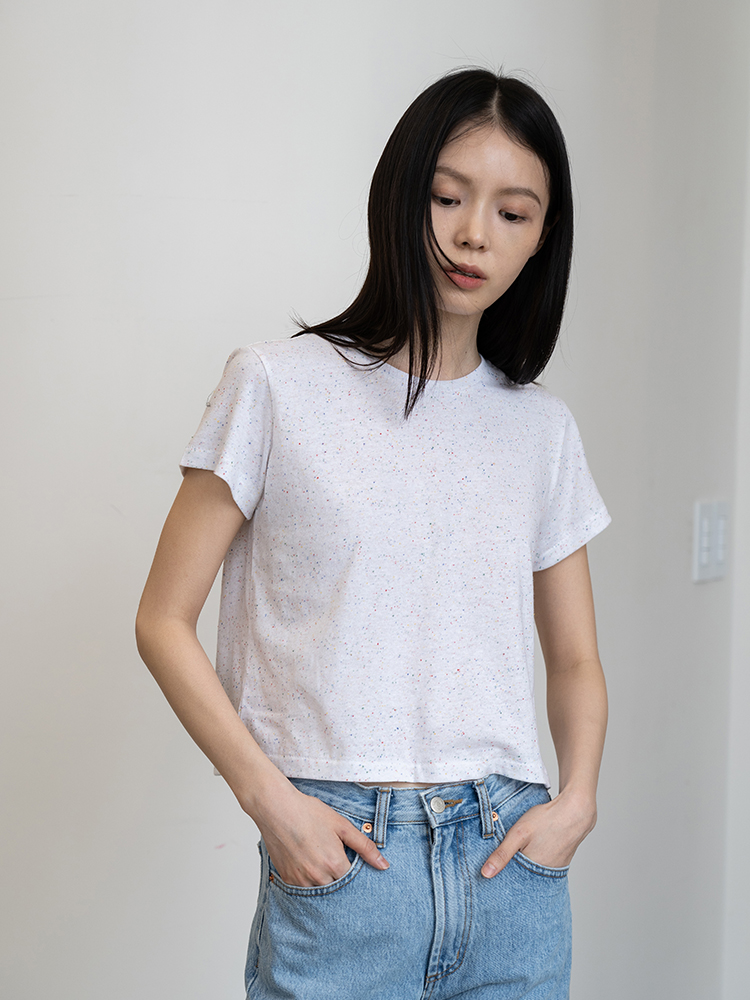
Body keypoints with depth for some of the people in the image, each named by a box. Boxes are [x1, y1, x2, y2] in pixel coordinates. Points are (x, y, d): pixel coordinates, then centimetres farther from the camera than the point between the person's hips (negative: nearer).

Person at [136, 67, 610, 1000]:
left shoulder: (541, 430, 8)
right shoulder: (278, 388, -2)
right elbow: (164, 621, -2)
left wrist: (577, 798, -2)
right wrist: (269, 796, -11)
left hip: (511, 863, 4)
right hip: (339, 857, -3)